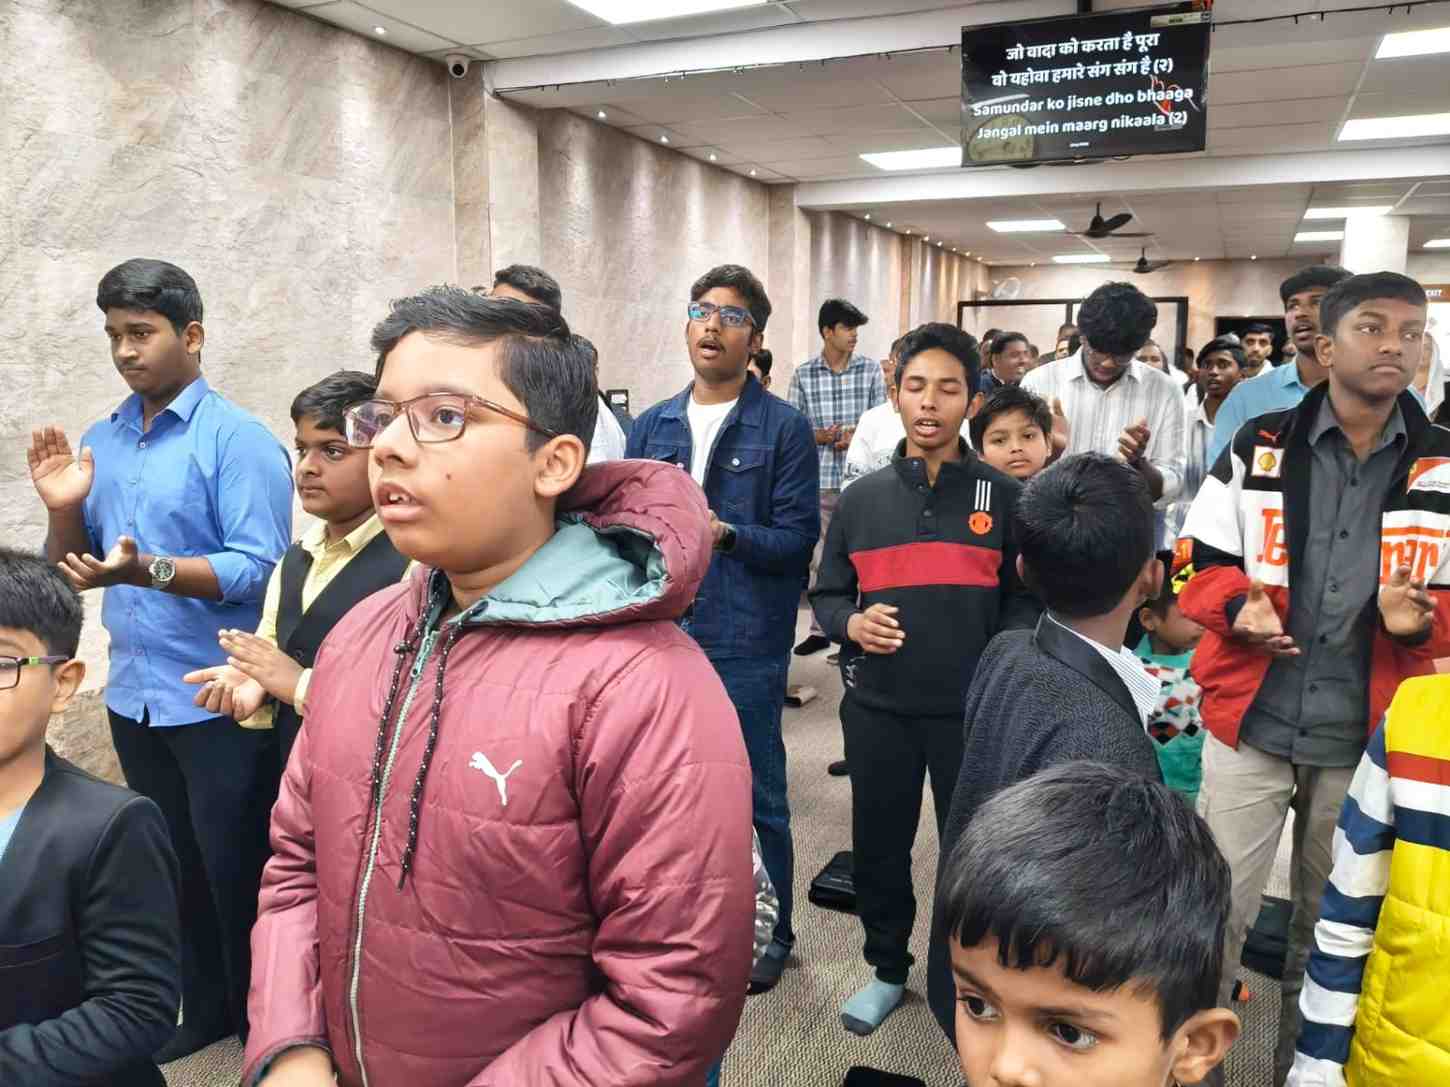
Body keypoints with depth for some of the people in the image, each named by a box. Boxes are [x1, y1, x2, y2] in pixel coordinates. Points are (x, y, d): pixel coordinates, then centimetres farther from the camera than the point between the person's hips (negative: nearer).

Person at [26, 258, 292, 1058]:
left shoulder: (238, 439, -12)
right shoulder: (102, 441, 8)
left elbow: (259, 568, -20)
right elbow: (69, 571, 11)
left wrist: (149, 570, -31)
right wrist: (64, 510, -8)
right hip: (134, 697, 7)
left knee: (236, 872, 7)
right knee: (173, 867, 20)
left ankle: (261, 1021, 27)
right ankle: (204, 1007, 38)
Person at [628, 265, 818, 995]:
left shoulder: (783, 428, -5)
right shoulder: (652, 426, 9)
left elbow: (798, 536, -10)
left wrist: (727, 533, -24)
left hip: (746, 644, -4)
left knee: (754, 796, 9)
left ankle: (768, 931, 29)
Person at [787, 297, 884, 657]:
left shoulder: (871, 370, 3)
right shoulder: (803, 375, 2)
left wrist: (856, 436, -16)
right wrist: (822, 436, -15)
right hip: (818, 480, 1)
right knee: (820, 557, 9)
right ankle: (820, 629, 20)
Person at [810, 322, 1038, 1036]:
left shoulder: (1005, 497, 0)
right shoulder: (861, 499, 5)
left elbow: (1029, 599, 2)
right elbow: (826, 594, 10)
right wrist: (850, 625, -11)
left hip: (974, 709, -1)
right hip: (877, 709, 2)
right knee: (878, 846, 14)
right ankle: (888, 969, 37)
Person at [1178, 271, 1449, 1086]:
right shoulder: (1258, 447, -2)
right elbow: (1202, 563, 2)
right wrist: (1239, 605, -19)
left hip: (1370, 737, 2)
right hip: (1251, 724, -1)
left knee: (1336, 924, 19)